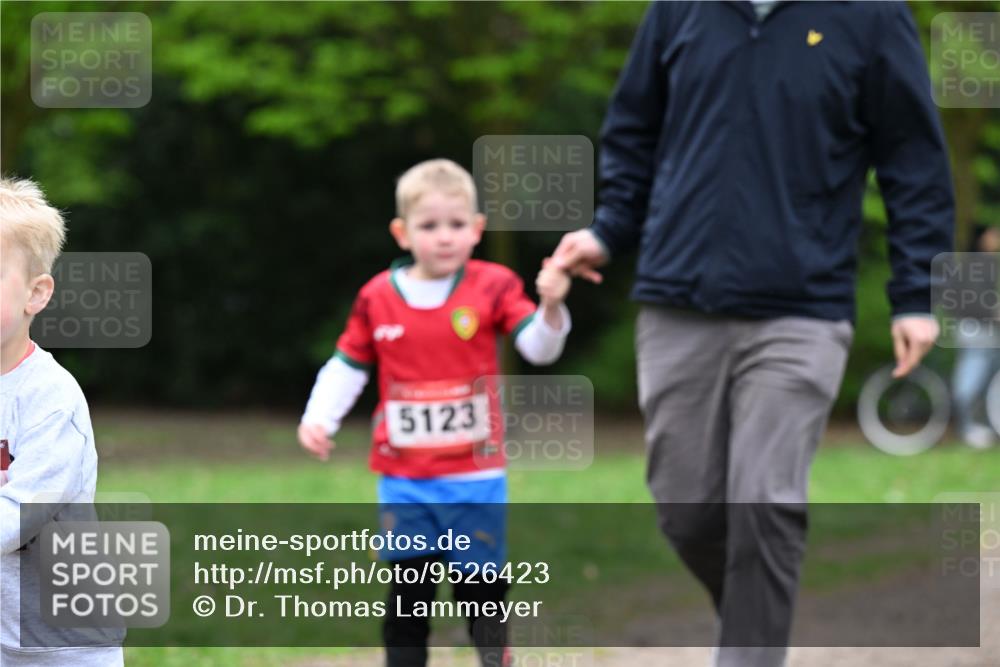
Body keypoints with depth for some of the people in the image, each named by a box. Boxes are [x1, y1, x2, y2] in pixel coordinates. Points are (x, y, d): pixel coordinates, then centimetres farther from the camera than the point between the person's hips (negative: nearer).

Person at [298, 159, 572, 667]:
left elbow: (538, 348, -10)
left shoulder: (493, 287, -3)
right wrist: (317, 419, -2)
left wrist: (550, 307, -29)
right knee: (407, 595, 3)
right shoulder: (377, 298, 1)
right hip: (404, 481, 1)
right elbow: (347, 366, 10)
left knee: (480, 589, 6)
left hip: (475, 476, -1)